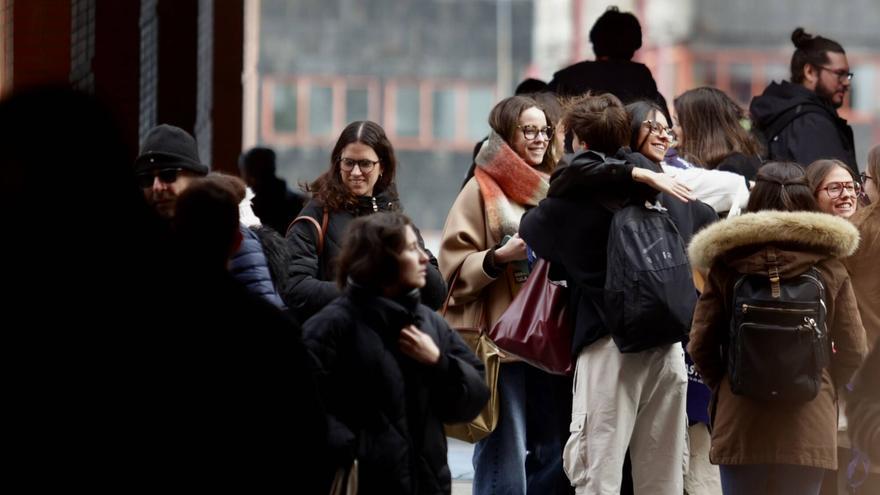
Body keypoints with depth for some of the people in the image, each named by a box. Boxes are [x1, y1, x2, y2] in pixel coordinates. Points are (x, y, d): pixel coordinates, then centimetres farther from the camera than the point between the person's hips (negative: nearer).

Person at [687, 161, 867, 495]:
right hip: (810, 425, 0)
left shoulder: (726, 263, 0)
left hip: (740, 420, 0)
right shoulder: (830, 266, 1)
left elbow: (700, 345, 0)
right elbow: (853, 350, 1)